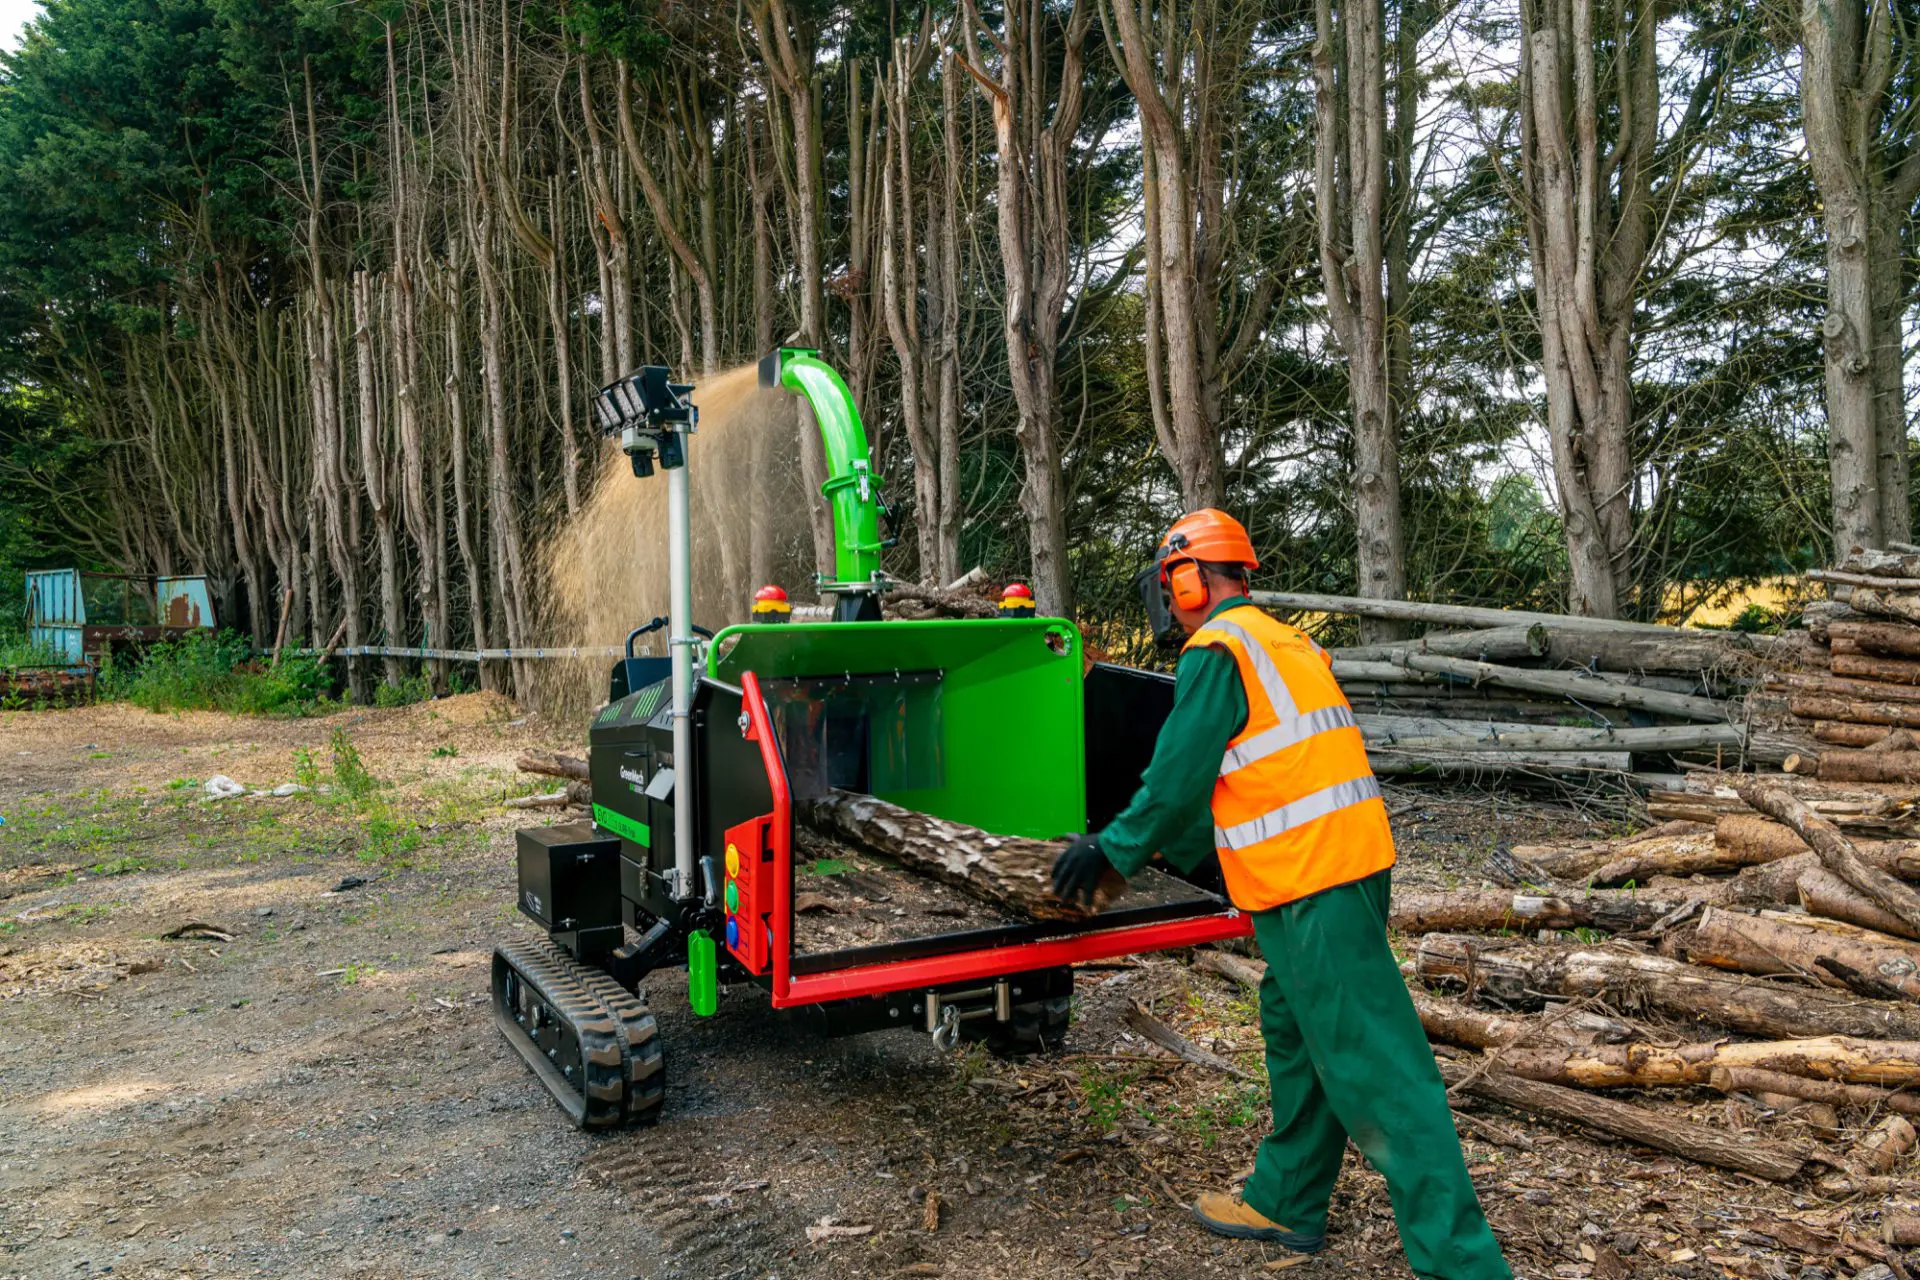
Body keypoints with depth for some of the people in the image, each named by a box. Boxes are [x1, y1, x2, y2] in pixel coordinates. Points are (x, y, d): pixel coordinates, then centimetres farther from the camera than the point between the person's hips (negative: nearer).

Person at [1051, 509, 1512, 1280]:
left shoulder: (1217, 651, -10)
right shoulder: (1286, 644, 19)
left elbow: (1177, 785, -10)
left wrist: (1111, 852, 5)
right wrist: (1173, 849, 28)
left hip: (1309, 886, -10)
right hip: (1348, 862, 10)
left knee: (1376, 1072, -7)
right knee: (1294, 1038, 21)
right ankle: (1285, 1202, 34)